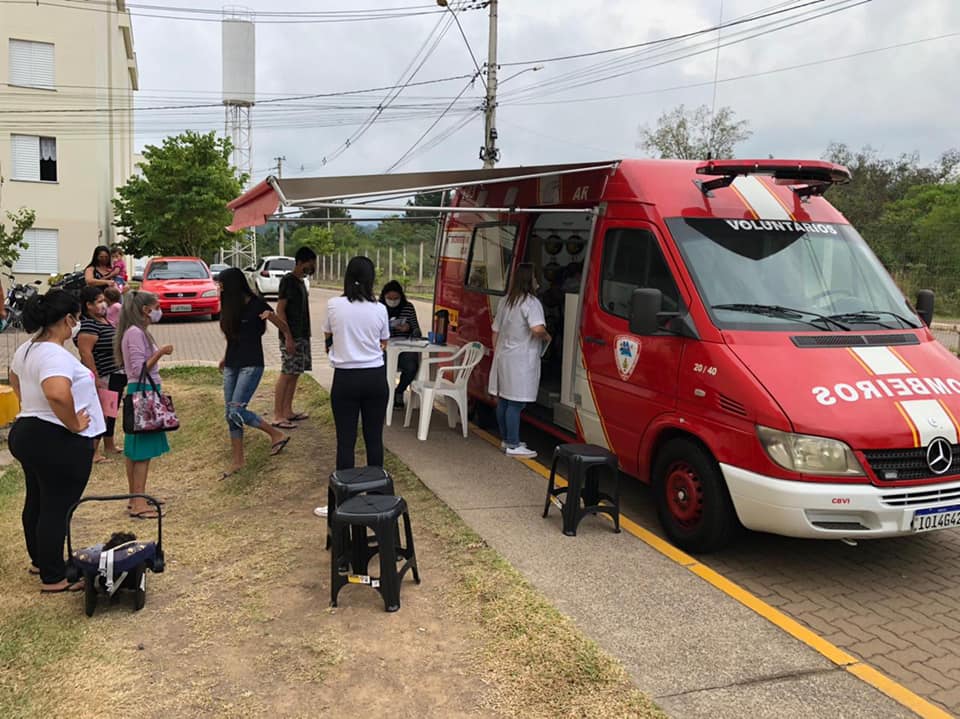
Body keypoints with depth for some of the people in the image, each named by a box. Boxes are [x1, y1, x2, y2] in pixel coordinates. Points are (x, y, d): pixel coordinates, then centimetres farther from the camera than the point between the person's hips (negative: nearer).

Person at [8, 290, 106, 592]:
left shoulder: (27, 349, 9)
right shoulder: (55, 355, -24)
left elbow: (15, 380, 28)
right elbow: (57, 394, -41)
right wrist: (74, 425, -26)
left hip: (26, 431, 10)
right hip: (58, 442, -10)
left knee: (36, 501, 21)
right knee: (56, 507, 0)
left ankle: (40, 561, 39)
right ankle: (53, 579, 9)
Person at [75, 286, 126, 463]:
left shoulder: (104, 319, 10)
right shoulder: (88, 325, -20)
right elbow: (86, 353, -25)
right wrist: (96, 379, -26)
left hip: (116, 376, 10)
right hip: (104, 378, -10)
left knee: (111, 412, 19)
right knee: (100, 412, -4)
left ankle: (109, 446, 32)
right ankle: (93, 452, 4)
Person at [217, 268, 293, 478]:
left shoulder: (256, 305, -11)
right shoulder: (231, 307, 9)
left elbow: (283, 326, -2)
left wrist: (289, 340, -13)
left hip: (251, 365, -7)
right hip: (232, 365, 7)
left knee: (236, 411, -16)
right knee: (230, 415, 6)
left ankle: (277, 435, 1)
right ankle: (237, 461, 17)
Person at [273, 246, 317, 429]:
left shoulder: (300, 282, 16)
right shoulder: (288, 280, -11)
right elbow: (280, 309, -16)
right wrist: (288, 336, -21)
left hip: (302, 336, 9)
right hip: (291, 336, -9)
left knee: (295, 374, 11)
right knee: (287, 374, -8)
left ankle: (288, 411, 19)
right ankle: (277, 416, -4)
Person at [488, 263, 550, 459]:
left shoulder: (505, 301, 14)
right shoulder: (531, 302, -12)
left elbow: (495, 331, 18)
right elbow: (537, 329, -28)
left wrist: (496, 354, 25)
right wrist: (547, 336, -7)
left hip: (503, 357, 8)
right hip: (521, 360, -8)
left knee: (503, 401, 14)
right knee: (515, 404, -5)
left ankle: (506, 439, 25)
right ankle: (513, 446, -1)